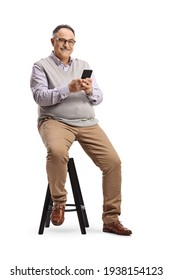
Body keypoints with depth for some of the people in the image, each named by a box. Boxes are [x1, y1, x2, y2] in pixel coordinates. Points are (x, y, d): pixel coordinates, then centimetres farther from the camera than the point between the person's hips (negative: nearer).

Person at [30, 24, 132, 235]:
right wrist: (68, 89, -19)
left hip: (87, 123, 4)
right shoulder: (41, 66, 7)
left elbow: (98, 98, 13)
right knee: (57, 151, -37)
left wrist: (90, 91, -10)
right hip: (56, 121, -4)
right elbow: (40, 97, -8)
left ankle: (111, 220, -2)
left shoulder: (83, 65, 19)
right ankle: (59, 202, -12)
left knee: (113, 161, -13)